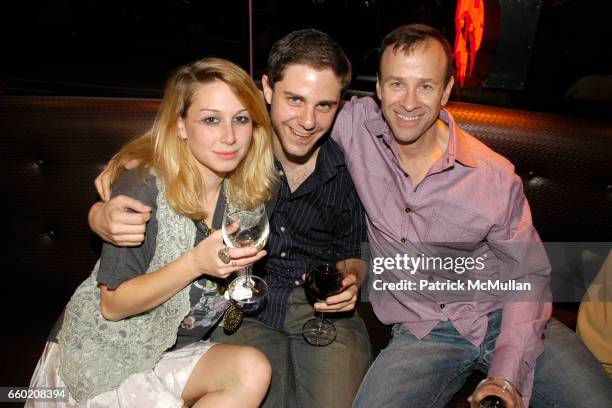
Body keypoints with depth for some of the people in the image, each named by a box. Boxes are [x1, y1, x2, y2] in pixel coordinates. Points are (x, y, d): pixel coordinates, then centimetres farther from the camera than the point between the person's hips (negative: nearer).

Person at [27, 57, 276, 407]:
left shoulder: (243, 191, -5)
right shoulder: (143, 188, -21)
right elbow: (113, 305, -17)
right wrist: (197, 262, -28)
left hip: (173, 352, 5)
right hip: (103, 356, -4)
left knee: (253, 371, -20)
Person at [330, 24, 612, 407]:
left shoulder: (495, 177, -12)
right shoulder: (356, 125, -10)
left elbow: (530, 274, -4)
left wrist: (508, 377, -14)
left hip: (502, 317, 1)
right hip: (422, 332, 0)